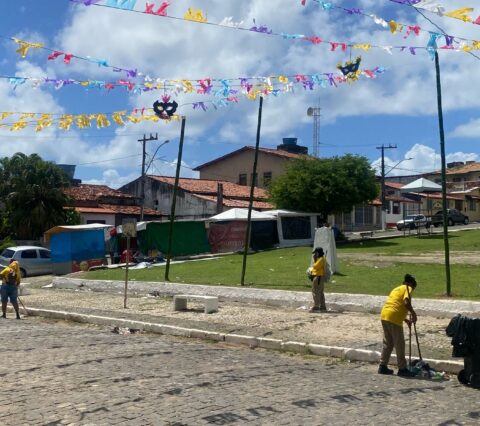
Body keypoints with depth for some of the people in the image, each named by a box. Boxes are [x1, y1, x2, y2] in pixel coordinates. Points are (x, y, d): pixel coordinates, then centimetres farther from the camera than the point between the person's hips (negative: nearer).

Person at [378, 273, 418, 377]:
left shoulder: (397, 289, 27)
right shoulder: (407, 288, 3)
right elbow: (406, 303, -15)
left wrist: (405, 319, 30)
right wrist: (413, 314, -2)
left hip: (384, 315, 8)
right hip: (393, 318, -8)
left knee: (388, 343, 16)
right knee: (399, 344, 2)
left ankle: (383, 366, 18)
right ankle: (402, 369, 7)